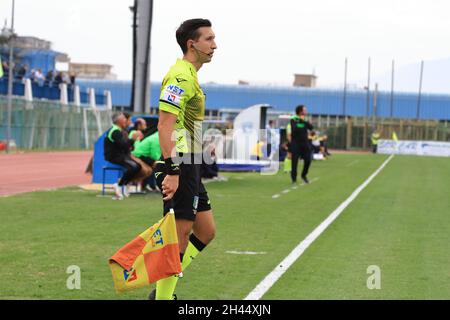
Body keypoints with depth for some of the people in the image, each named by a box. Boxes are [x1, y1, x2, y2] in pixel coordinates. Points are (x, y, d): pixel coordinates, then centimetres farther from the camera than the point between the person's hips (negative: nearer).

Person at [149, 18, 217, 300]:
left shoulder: (189, 76, 19)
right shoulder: (180, 76, -14)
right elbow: (165, 125, -21)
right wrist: (172, 170, -26)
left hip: (189, 168, 10)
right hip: (180, 168, -10)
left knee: (206, 232, 13)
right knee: (180, 236, -7)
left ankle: (163, 289, 16)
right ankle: (163, 296, 0)